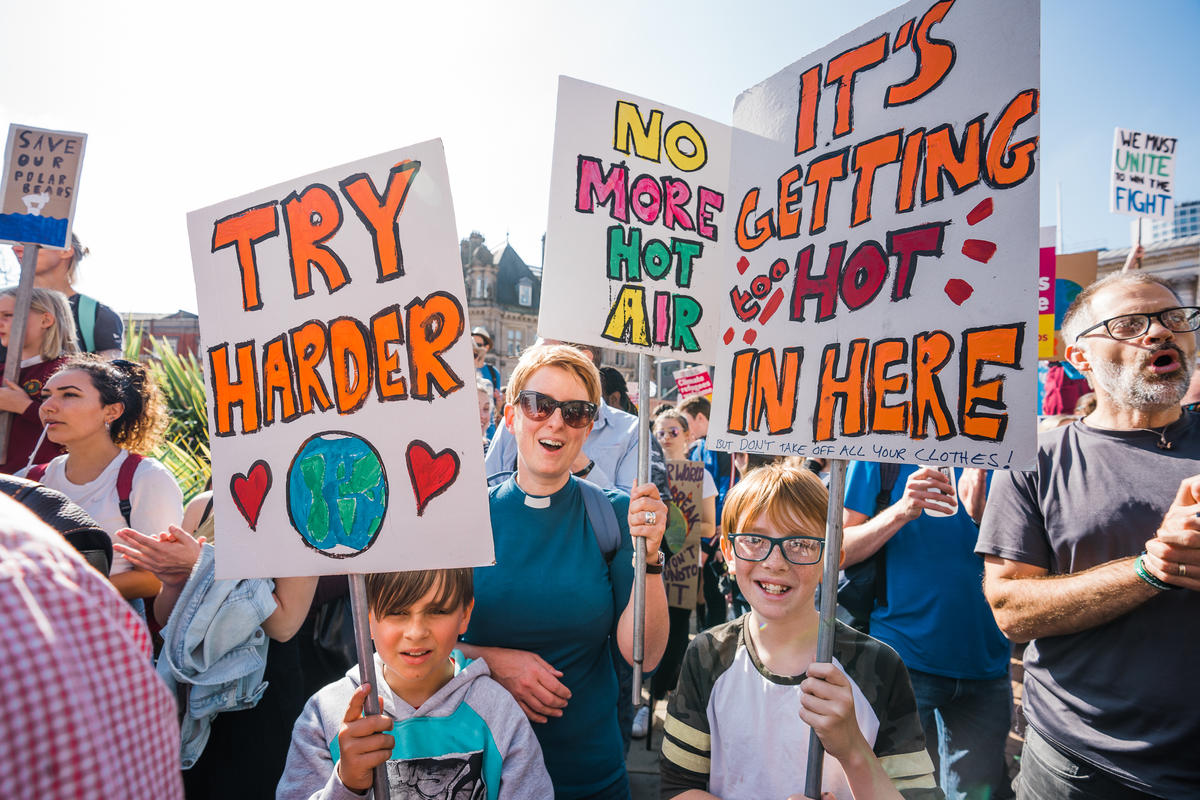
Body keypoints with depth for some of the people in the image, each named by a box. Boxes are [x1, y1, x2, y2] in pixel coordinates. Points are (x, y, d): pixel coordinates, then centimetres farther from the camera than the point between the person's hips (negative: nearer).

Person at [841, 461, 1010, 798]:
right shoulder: (881, 456, -1)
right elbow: (839, 551, -5)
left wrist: (981, 514, -16)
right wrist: (901, 511, -20)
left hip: (984, 660, 3)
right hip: (903, 657, -3)